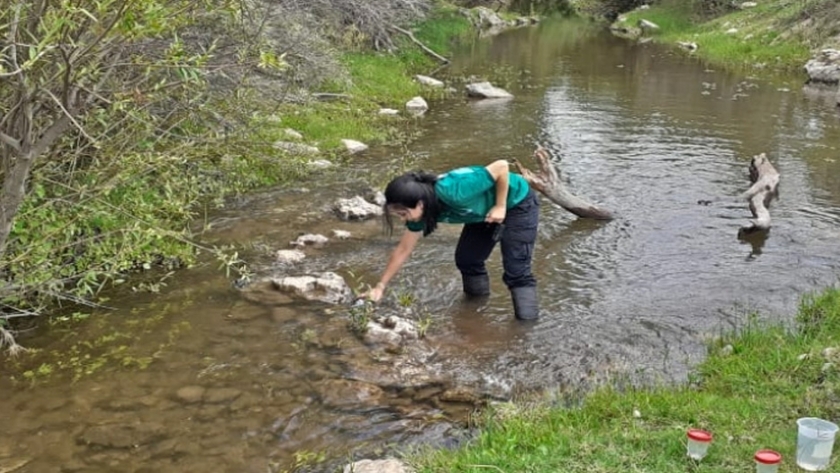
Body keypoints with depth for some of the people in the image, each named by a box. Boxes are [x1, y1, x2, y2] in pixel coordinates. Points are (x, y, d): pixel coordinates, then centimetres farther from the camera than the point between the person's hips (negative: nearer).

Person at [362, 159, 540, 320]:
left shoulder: (454, 192, -40)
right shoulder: (421, 210, -14)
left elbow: (501, 166, -34)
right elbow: (403, 249, -3)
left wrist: (500, 206, -27)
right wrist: (380, 287, -2)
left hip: (518, 204, -7)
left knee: (516, 271, -12)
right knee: (466, 258, 7)